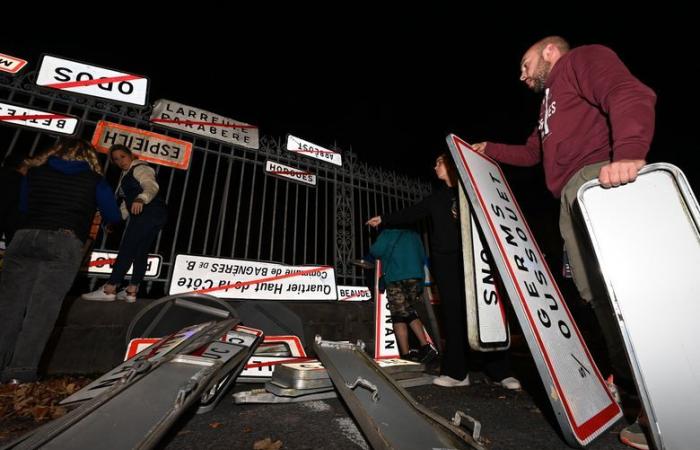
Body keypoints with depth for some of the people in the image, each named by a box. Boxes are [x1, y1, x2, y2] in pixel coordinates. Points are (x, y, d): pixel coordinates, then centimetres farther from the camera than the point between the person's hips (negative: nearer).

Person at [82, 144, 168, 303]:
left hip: (150, 213, -10)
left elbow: (151, 186, -23)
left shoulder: (140, 168, -1)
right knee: (140, 252, 4)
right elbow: (127, 202, 30)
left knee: (127, 249, -13)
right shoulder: (126, 175, 29)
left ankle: (108, 290, -13)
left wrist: (141, 199, -43)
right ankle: (131, 291, 3)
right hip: (147, 216, 10)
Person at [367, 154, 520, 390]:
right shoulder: (436, 199, 20)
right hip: (446, 261, 3)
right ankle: (456, 372, 7)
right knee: (454, 314, 1)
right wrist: (383, 219, 28)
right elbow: (410, 214, 24)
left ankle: (501, 371, 8)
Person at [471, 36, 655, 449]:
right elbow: (532, 153, 46)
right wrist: (488, 149, 49)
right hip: (572, 195, 9)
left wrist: (627, 152, -28)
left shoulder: (583, 59, 11)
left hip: (603, 179, -9)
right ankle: (631, 380, 9)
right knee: (595, 290, 2)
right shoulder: (550, 100, 38)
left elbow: (631, 96, -10)